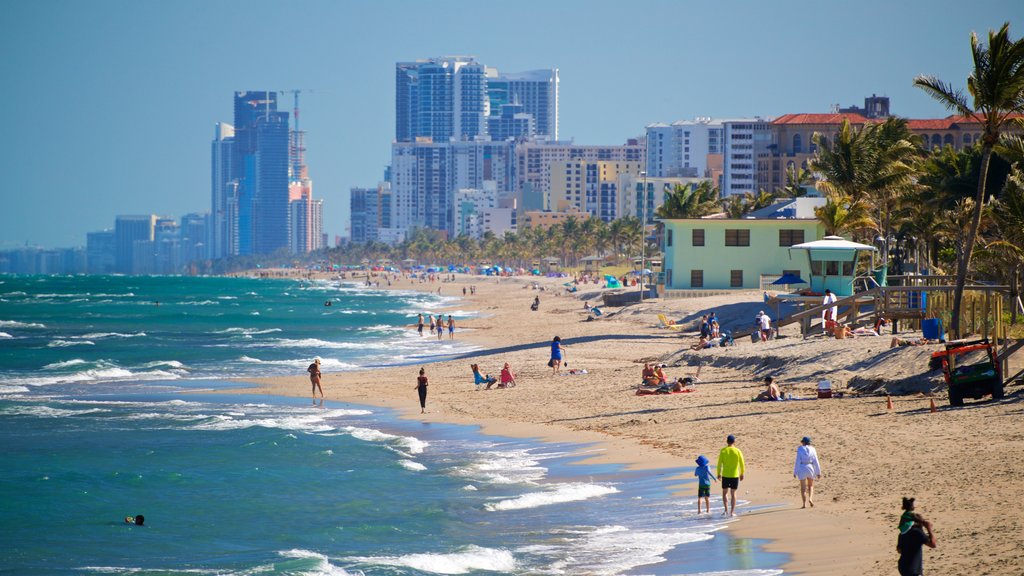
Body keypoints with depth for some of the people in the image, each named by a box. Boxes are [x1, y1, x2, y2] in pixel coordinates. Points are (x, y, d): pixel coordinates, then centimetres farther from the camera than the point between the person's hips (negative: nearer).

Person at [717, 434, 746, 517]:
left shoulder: (723, 451, -4)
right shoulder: (737, 451, -4)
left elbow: (719, 463, -4)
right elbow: (742, 464, -1)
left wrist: (719, 474, 5)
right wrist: (742, 474, 11)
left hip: (725, 476, 0)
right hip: (735, 475, 0)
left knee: (725, 493, 14)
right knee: (733, 494, 8)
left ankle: (726, 510, 2)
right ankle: (732, 512, 6)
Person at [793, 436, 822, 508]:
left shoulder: (800, 449, -5)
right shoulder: (812, 450, 1)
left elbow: (797, 461, -8)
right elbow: (816, 462, 0)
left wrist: (795, 472, -4)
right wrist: (818, 472, 4)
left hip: (802, 469, -2)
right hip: (810, 469, 2)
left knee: (803, 487, 3)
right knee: (811, 485, 21)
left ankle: (804, 504, -4)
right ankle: (810, 498, -1)